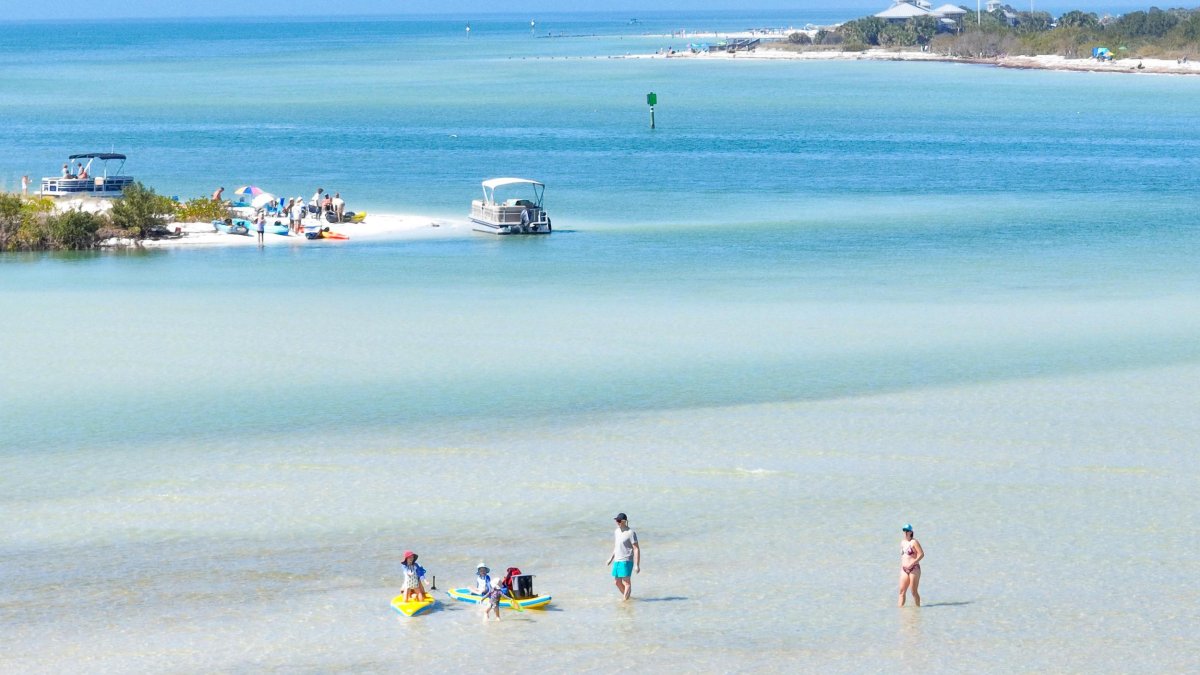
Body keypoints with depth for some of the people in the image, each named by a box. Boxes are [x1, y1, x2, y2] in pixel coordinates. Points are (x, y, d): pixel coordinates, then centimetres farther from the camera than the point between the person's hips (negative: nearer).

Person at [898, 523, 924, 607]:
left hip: (914, 569, -7)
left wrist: (912, 563, -19)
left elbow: (921, 554, -14)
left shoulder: (914, 542, -8)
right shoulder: (902, 543, 15)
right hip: (905, 569, 7)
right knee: (902, 591, 0)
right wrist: (901, 568, 18)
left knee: (913, 591, -4)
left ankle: (918, 607, 5)